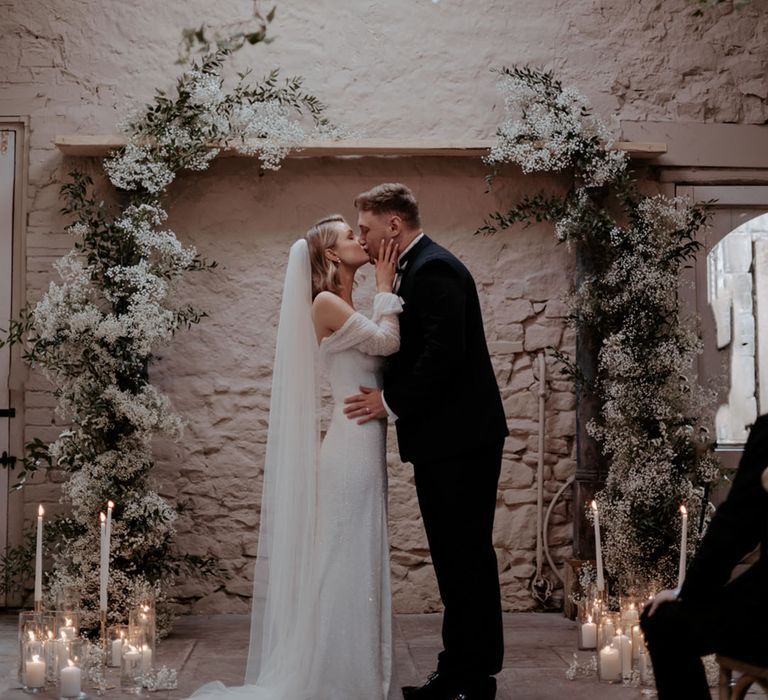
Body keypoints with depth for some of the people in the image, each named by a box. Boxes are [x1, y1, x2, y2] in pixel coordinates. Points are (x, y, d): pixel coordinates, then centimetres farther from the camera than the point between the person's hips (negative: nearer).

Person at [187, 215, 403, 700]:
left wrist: (387, 290, 9)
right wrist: (385, 289, -1)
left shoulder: (350, 309, 17)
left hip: (366, 450, 9)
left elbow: (387, 347, 10)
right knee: (346, 564, -4)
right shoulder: (326, 303, -10)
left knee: (360, 565, 13)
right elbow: (388, 341, -13)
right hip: (352, 447, -9)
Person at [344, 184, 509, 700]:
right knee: (458, 558, 13)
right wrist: (387, 395, 5)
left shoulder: (434, 270, -14)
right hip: (445, 440, 10)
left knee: (466, 557, -3)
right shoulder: (418, 269, 17)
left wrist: (391, 402, -15)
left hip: (460, 440, -10)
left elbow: (444, 353, -24)